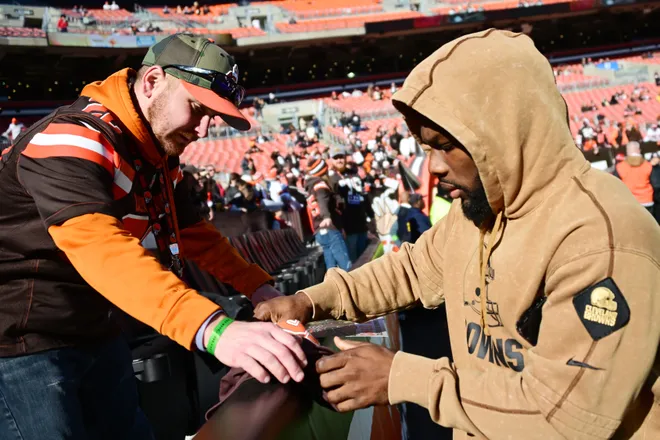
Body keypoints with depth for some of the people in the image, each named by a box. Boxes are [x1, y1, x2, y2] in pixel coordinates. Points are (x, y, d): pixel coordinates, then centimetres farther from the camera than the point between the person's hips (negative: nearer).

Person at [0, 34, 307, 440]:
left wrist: (259, 287, -3)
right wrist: (213, 328, -53)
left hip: (93, 331, 9)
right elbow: (100, 247, -41)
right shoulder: (74, 139, -25)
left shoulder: (159, 153, 4)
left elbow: (191, 231, 11)